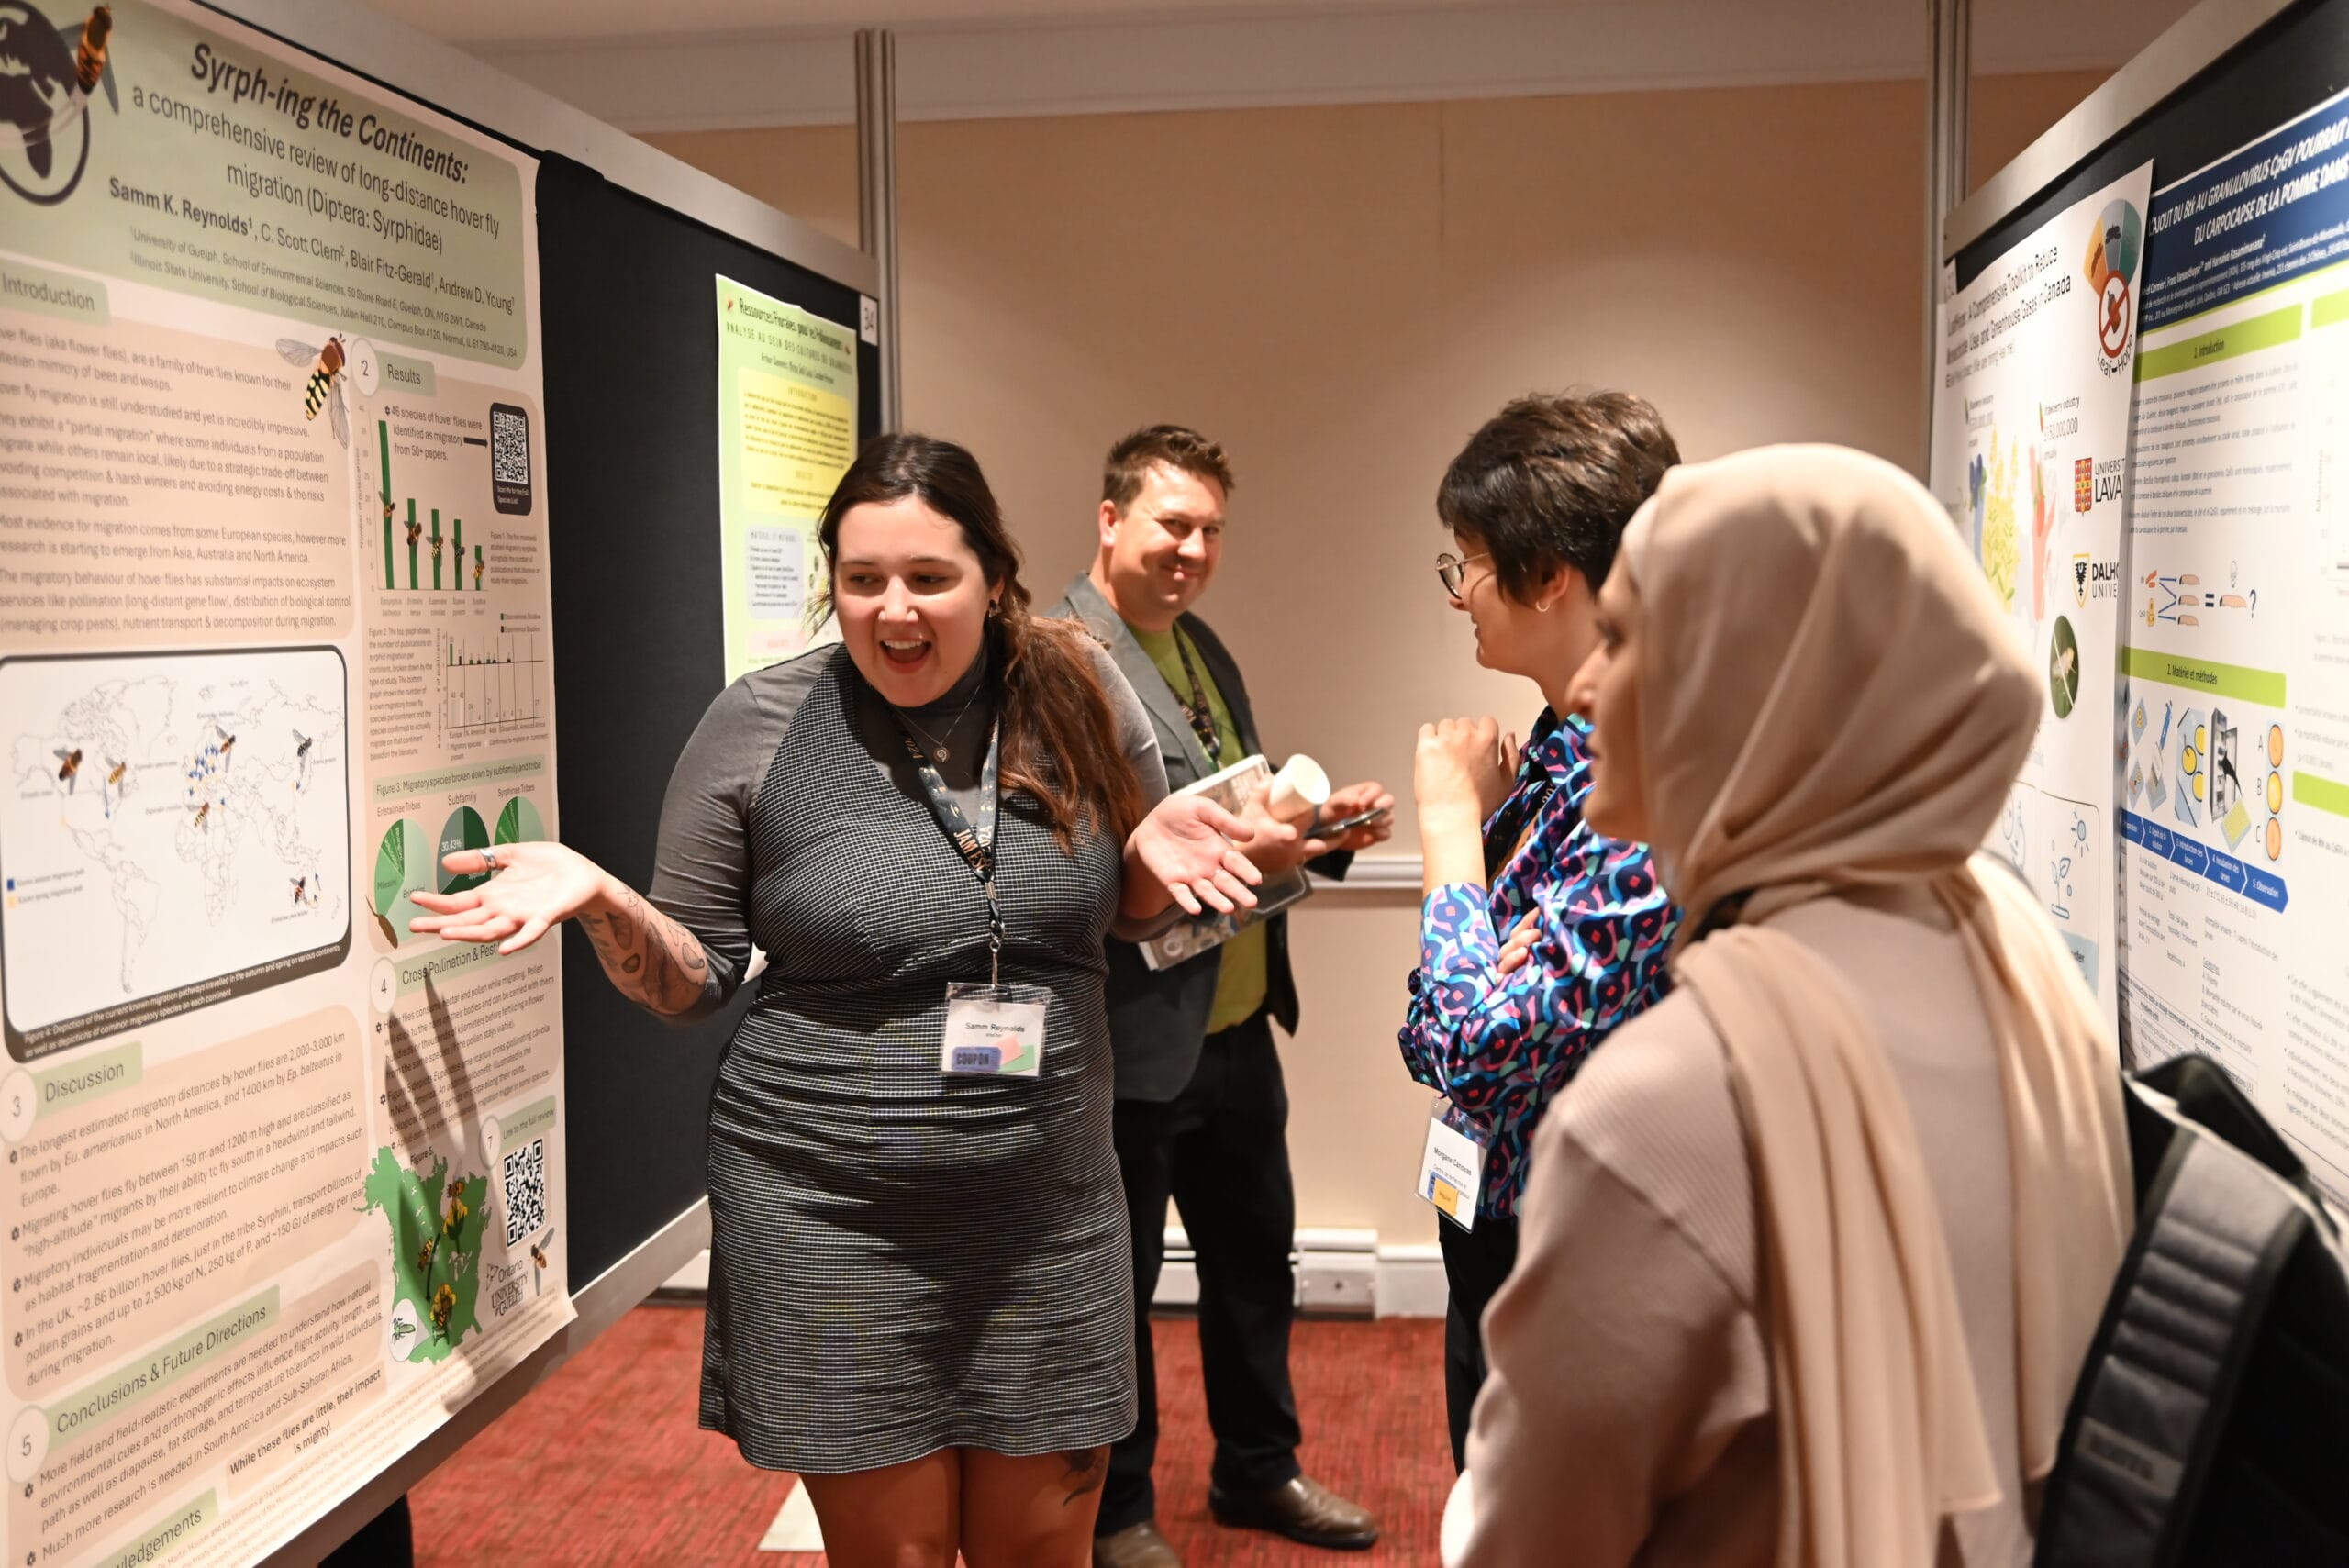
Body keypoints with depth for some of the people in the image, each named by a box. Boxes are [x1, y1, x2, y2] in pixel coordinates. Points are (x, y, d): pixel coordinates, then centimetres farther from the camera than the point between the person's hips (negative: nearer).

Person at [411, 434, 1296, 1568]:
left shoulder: (1075, 695, -1)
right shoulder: (758, 727, -7)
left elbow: (1129, 911, 11)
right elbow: (696, 978, 0)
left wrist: (1154, 847, -11)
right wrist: (602, 901, -19)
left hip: (1049, 1210, 3)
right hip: (831, 1221, -2)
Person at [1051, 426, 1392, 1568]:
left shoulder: (1205, 649, 12)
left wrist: (1323, 827, -1)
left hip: (1238, 1031, 9)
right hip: (1129, 1046, -8)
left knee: (1255, 1258, 22)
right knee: (1116, 1289, 11)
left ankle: (1257, 1469, 43)